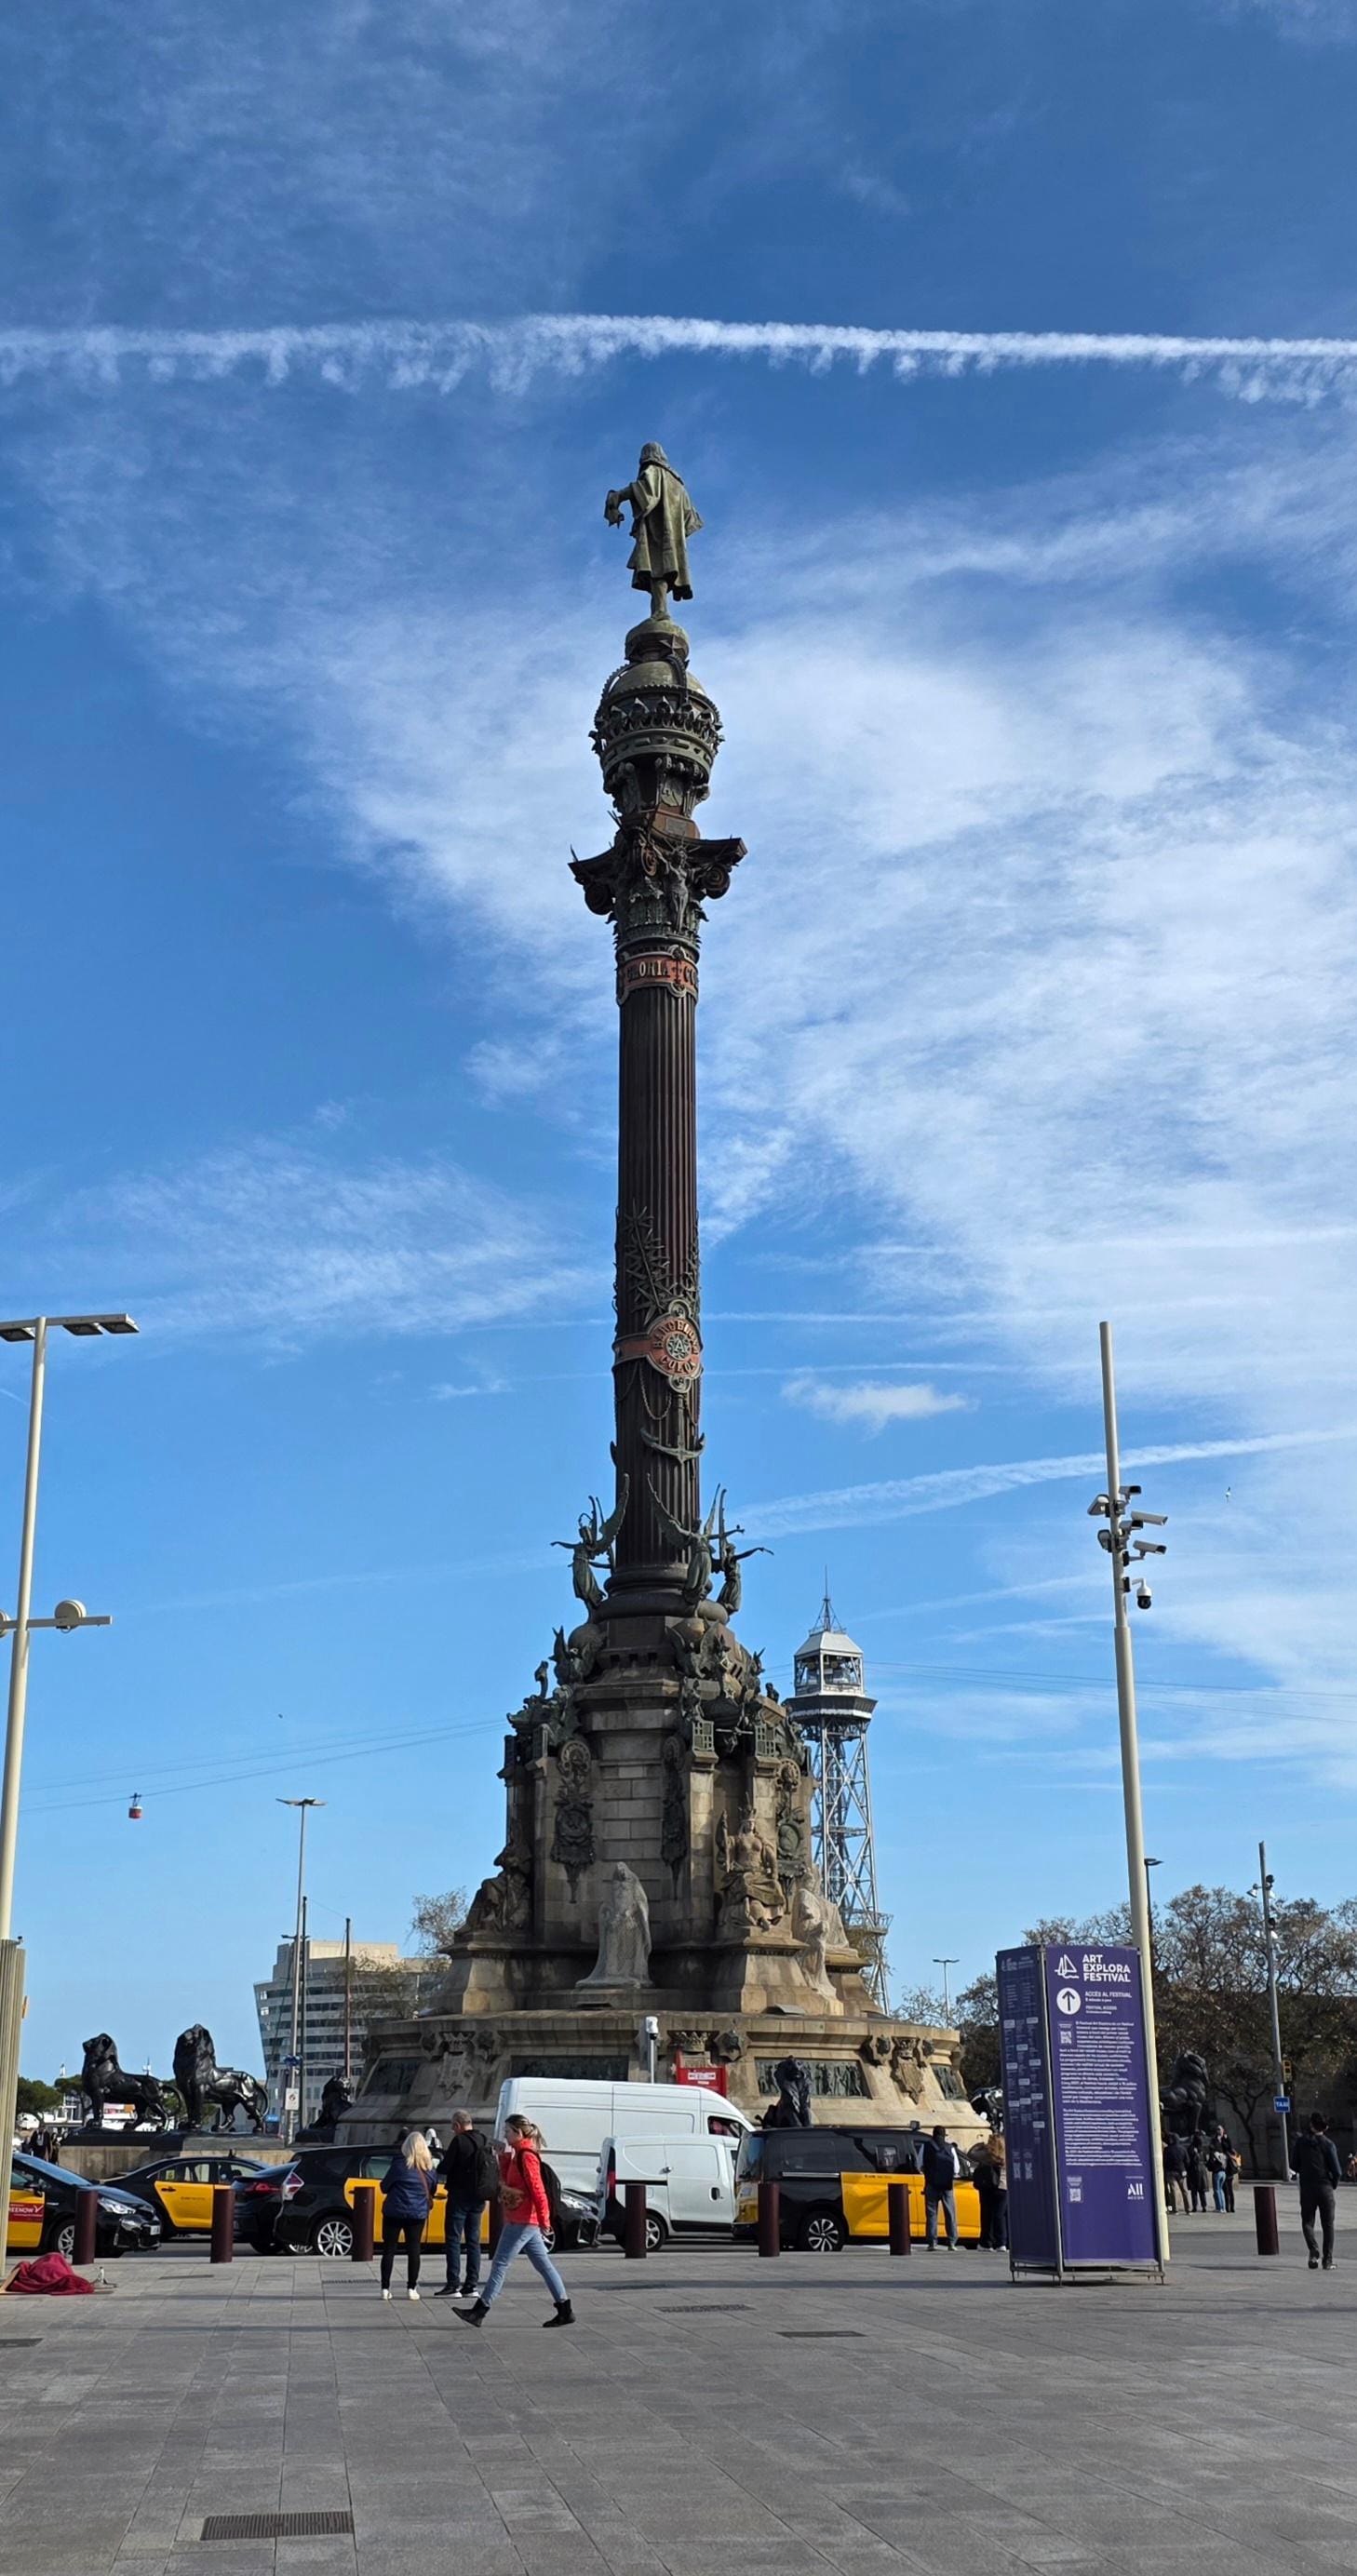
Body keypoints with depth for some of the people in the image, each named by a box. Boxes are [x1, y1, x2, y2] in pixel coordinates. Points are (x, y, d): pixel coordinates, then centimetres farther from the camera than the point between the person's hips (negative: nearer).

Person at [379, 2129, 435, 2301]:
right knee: (413, 2250, 8)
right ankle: (411, 2289, 5)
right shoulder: (428, 2168, 2)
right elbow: (431, 2190, 14)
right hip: (418, 2214, 3)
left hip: (394, 2212, -3)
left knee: (389, 2249, 5)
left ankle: (385, 2288, 3)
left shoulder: (399, 2164, -10)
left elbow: (384, 2186, -4)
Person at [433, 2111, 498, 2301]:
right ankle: (472, 2285, 10)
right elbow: (495, 2172, 14)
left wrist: (442, 2179, 8)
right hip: (479, 2199, 7)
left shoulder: (459, 2141, -12)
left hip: (460, 2195, -7)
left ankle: (453, 2285, -6)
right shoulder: (486, 2143, 10)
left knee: (453, 2240, -2)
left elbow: (444, 2169, -11)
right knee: (473, 2240, 11)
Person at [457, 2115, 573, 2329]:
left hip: (522, 2221, -10)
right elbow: (507, 2179, 20)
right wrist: (504, 2156, 9)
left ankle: (480, 2311, -3)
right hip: (524, 2220, 10)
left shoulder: (526, 2155, -15)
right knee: (544, 2265, 10)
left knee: (500, 2264, -6)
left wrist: (544, 2219, -23)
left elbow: (537, 2189, -20)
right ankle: (565, 2310, 11)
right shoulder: (519, 2154, 16)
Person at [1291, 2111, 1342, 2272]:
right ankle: (1328, 2260, 7)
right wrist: (1334, 2184, 9)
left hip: (1307, 2188, 1)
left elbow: (1294, 2166, 3)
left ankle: (1313, 2250, -15)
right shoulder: (1328, 2144, -7)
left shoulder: (1301, 2142, 0)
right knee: (1327, 2225, 9)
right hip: (1325, 2188, -1)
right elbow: (1337, 2171, -10)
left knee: (1307, 2221, 10)